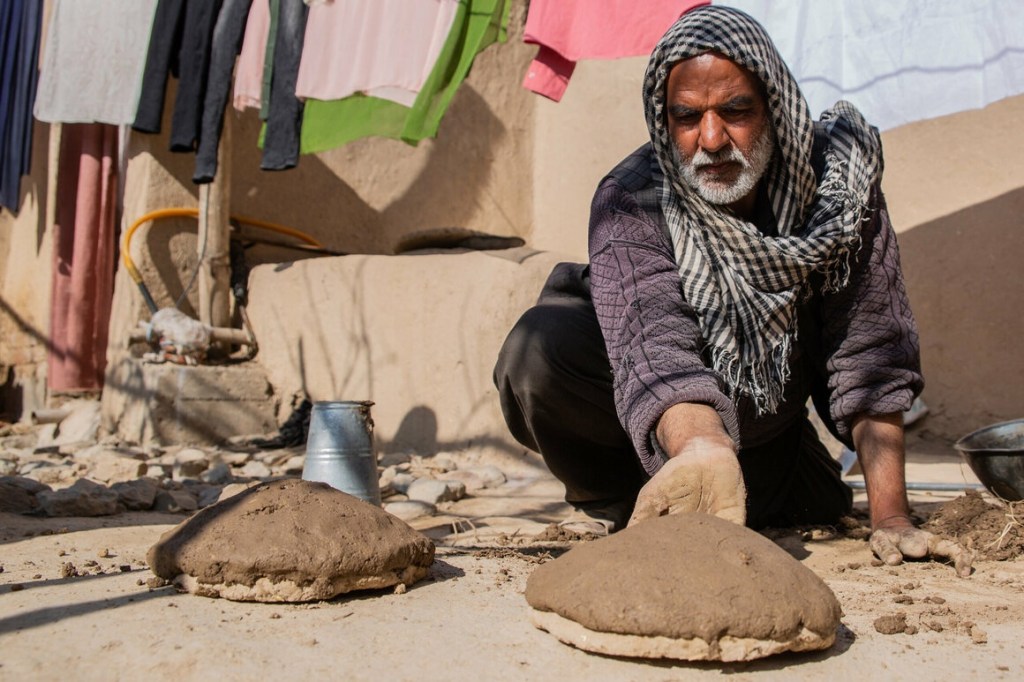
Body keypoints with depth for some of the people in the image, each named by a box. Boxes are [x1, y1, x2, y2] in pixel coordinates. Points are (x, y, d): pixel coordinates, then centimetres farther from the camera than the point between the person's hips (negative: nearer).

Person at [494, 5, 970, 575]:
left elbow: (868, 356, -21)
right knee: (538, 351, -31)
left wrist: (891, 517, -28)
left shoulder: (839, 177, -21)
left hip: (764, 422, 5)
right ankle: (612, 500, -2)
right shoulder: (630, 202, -29)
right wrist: (703, 453, -67)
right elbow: (656, 347, -45)